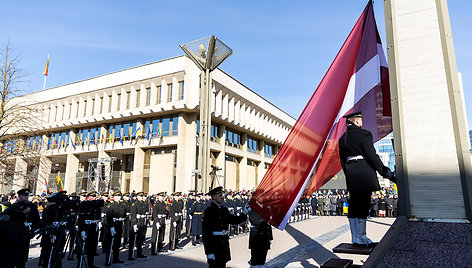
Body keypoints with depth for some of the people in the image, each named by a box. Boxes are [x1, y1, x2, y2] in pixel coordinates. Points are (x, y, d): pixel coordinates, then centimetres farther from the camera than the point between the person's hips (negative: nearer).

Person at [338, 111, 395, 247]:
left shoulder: (342, 139, 12)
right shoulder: (364, 134, -7)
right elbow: (372, 155, -13)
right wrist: (385, 171, -6)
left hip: (351, 174, 7)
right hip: (365, 173, -6)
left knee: (354, 204, 10)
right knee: (363, 204, -1)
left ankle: (355, 238, 16)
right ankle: (361, 238, 4)